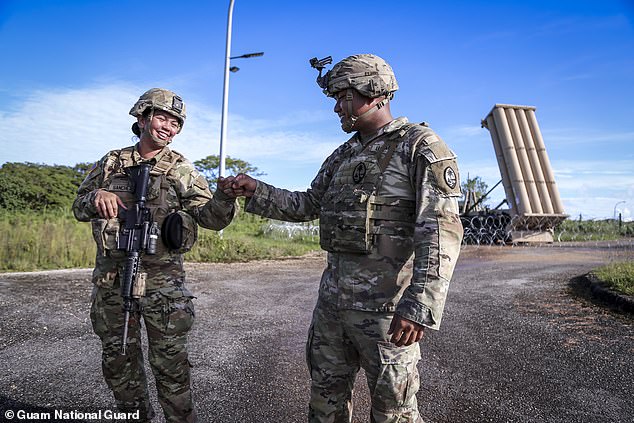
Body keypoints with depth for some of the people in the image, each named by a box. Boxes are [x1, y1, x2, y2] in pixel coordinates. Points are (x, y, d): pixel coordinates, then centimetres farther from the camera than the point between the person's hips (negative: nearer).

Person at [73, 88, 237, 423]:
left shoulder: (182, 170, 1)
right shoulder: (111, 163, 8)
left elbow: (211, 217, -6)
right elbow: (79, 208, 11)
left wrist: (224, 197, -29)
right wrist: (97, 197, -13)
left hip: (162, 279, -3)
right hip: (110, 278, 4)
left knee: (170, 364, 2)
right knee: (118, 361, 17)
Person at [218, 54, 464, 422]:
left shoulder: (421, 146, -9)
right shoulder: (343, 155, 14)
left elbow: (441, 230, -19)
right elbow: (307, 206, 22)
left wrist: (420, 306, -28)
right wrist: (256, 190, 11)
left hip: (386, 305, -7)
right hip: (333, 297, 7)